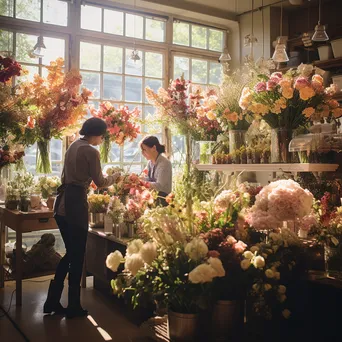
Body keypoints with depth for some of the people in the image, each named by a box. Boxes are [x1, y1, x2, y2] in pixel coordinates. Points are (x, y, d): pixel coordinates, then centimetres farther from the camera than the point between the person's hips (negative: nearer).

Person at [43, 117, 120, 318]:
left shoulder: (73, 146, 14)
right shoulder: (91, 151, -12)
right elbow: (100, 182, -5)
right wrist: (115, 177, 13)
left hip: (63, 203, 9)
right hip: (75, 204, -9)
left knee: (70, 253, 17)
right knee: (77, 256, 3)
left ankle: (52, 302, 22)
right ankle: (73, 307, 14)